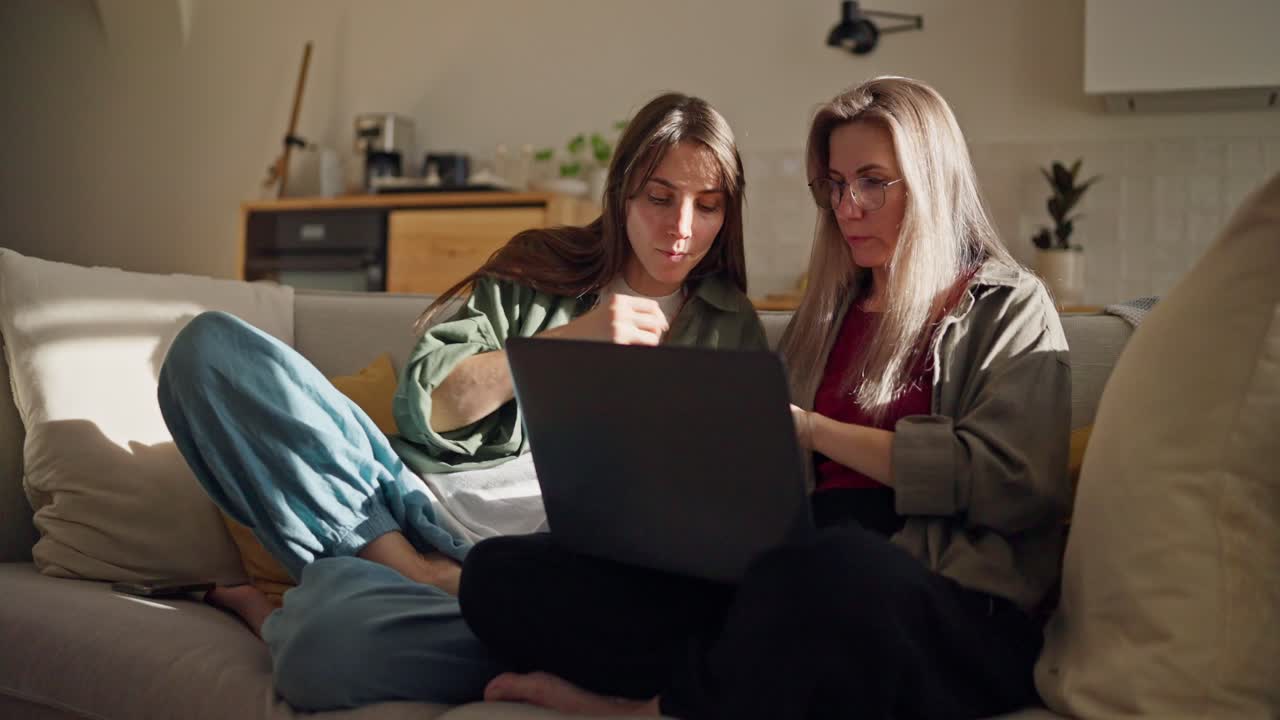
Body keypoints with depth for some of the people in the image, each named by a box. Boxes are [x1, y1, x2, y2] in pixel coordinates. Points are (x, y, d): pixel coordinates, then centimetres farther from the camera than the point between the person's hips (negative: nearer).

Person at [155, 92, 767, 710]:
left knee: (325, 650, -39)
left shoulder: (733, 333, 15)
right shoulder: (540, 269, 16)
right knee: (211, 346, -14)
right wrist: (566, 340, -4)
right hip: (416, 505, 4)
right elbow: (423, 406, 6)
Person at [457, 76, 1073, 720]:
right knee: (502, 571, -12)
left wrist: (811, 428, -6)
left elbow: (1012, 479, -6)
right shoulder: (826, 312, 27)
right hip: (786, 575, 5)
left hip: (945, 603, -4)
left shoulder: (1007, 306, 11)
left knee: (826, 574, -43)